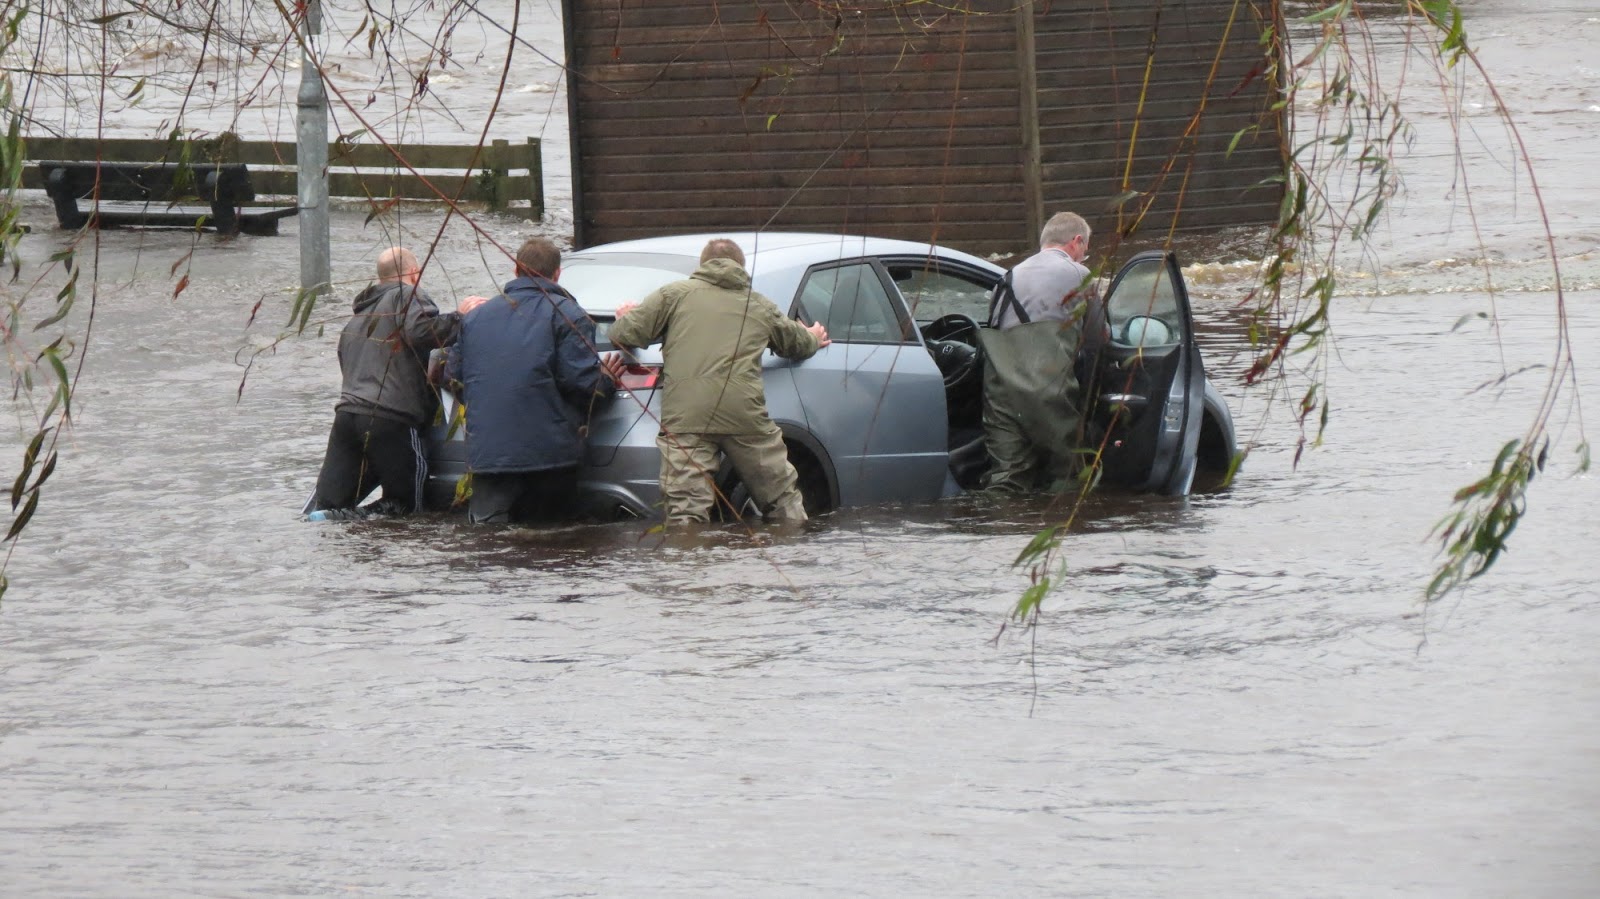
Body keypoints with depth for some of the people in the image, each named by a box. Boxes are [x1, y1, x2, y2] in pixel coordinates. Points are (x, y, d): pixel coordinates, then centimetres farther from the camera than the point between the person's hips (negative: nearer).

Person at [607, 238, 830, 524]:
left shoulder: (675, 294, 11)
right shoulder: (760, 306, 22)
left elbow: (625, 335, 6)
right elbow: (798, 344, 39)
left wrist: (626, 317, 32)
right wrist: (814, 339, 64)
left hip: (686, 416, -2)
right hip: (746, 416, 2)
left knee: (685, 511, -9)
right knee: (784, 501, 18)